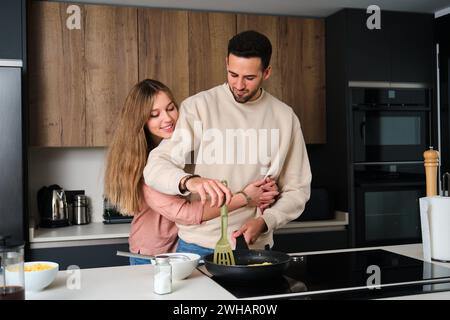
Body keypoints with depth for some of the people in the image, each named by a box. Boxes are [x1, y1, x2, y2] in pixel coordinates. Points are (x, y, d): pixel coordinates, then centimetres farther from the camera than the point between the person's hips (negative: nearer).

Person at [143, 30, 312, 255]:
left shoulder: (285, 118, 0)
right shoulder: (198, 106, -7)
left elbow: (297, 189, 4)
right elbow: (155, 167, -13)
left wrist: (264, 222, -13)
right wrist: (189, 181, -34)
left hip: (254, 247, 2)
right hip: (197, 245, -1)